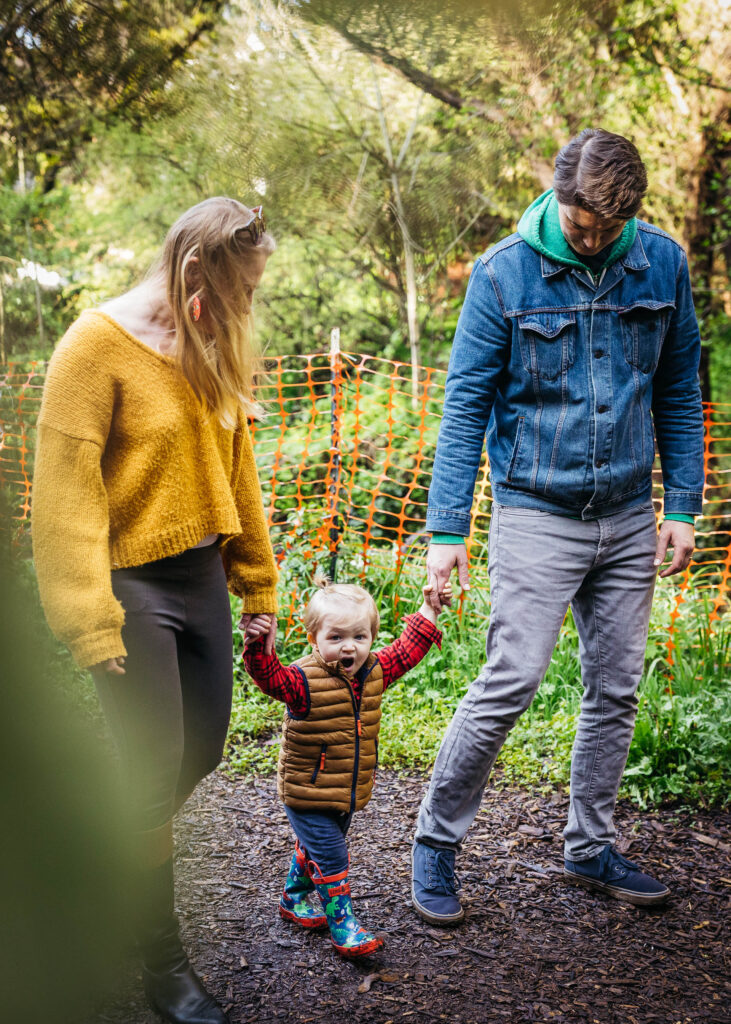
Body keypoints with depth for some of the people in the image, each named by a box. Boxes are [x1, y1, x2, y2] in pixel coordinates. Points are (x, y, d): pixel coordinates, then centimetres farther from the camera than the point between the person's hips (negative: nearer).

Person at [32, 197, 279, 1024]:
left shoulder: (215, 350, 7)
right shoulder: (99, 343, -15)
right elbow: (65, 490, -17)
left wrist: (257, 588, 16)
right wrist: (91, 622, -20)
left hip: (200, 576, 8)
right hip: (132, 583, -7)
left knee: (199, 753, 15)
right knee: (156, 772, 0)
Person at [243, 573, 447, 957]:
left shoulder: (373, 671, -4)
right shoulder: (304, 680, -23)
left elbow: (406, 650, 8)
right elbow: (269, 675, -40)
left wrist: (430, 609, 4)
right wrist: (258, 645, -59)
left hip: (349, 792, 7)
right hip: (307, 796, -7)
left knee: (313, 847, 25)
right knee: (330, 857, -7)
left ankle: (294, 899, 45)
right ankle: (342, 924, 6)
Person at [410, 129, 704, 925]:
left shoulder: (662, 264, 2)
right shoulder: (503, 273, -8)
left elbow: (678, 395, 9)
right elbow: (465, 406, -7)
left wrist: (681, 506, 4)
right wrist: (445, 530, -12)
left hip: (629, 520, 4)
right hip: (537, 514, -4)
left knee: (616, 688, 10)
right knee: (512, 682, -9)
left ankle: (590, 847, 26)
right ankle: (435, 842, 9)